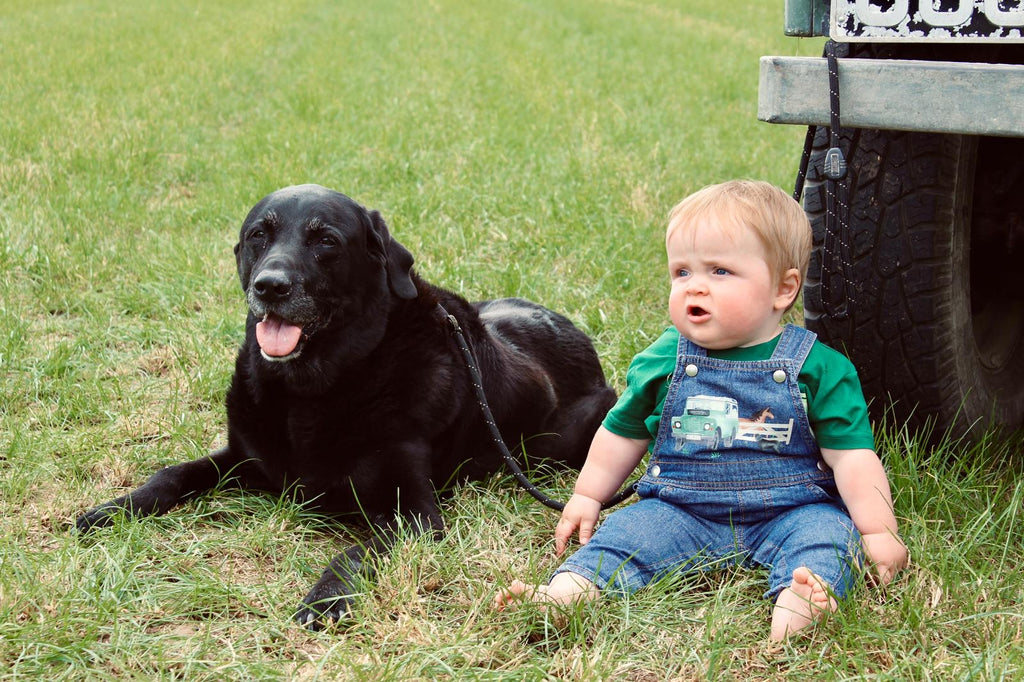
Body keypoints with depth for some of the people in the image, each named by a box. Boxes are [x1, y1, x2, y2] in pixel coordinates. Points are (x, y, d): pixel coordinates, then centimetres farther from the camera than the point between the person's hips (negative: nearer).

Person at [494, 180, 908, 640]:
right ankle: (564, 593, -39)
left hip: (787, 513, -2)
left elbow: (852, 455, -3)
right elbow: (623, 433, 18)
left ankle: (795, 607, -54)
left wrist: (879, 533, -8)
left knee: (829, 533, -28)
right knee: (626, 532, -20)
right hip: (681, 512, 2)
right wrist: (586, 498, 20)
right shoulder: (662, 361, 4)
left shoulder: (818, 368, -4)